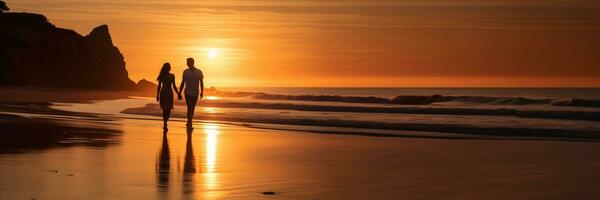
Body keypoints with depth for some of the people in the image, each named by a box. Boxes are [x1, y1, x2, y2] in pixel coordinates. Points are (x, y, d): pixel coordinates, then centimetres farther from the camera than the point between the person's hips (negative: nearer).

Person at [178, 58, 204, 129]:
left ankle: (189, 122, 26)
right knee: (190, 108, -14)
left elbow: (201, 83, 5)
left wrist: (202, 92, -1)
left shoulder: (199, 72, -2)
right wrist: (179, 93, 5)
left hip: (195, 93, 1)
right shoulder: (185, 72, 0)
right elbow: (183, 83, 6)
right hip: (188, 93, -1)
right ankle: (189, 123, -15)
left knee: (192, 108, 12)